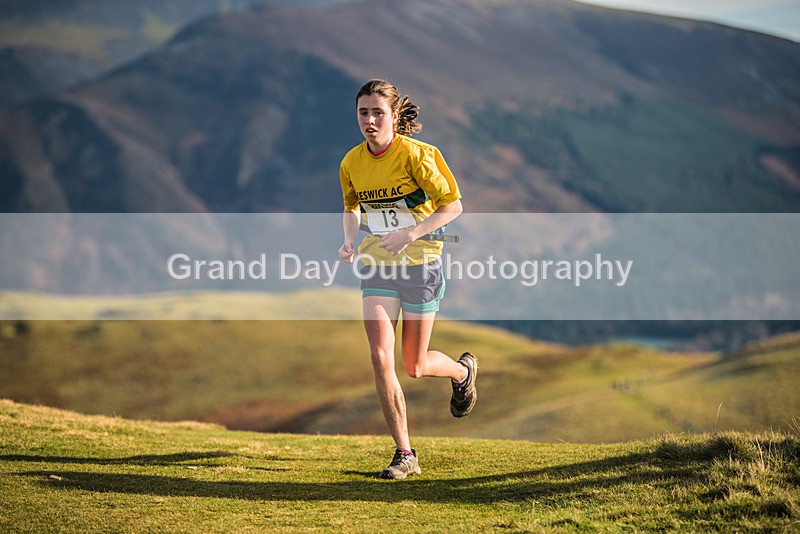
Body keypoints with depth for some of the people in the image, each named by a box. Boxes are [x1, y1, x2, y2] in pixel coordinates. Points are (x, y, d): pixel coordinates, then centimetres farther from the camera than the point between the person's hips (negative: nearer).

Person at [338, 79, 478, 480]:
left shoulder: (417, 155, -14)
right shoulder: (351, 163, 0)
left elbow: (452, 205, -10)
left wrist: (411, 234, -22)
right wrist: (350, 239, -1)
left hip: (420, 264, -4)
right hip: (377, 266, 4)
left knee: (415, 367, 3)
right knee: (380, 357, -11)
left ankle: (463, 370, 40)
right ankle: (405, 454, -1)